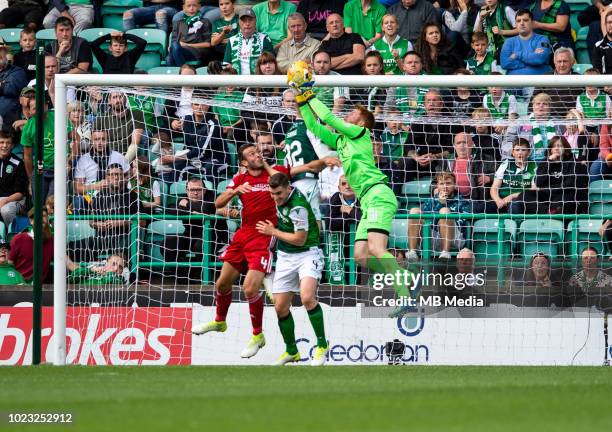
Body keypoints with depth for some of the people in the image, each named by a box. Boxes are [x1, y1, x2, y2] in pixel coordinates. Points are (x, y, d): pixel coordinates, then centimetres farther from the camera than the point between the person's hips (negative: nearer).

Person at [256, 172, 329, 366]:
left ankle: (322, 345, -16)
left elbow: (299, 239, -19)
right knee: (280, 307, 5)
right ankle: (291, 351, 22)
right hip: (285, 256, 8)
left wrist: (273, 232, -9)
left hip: (307, 254, -8)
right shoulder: (281, 197, -1)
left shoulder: (298, 206, -25)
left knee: (307, 298, -30)